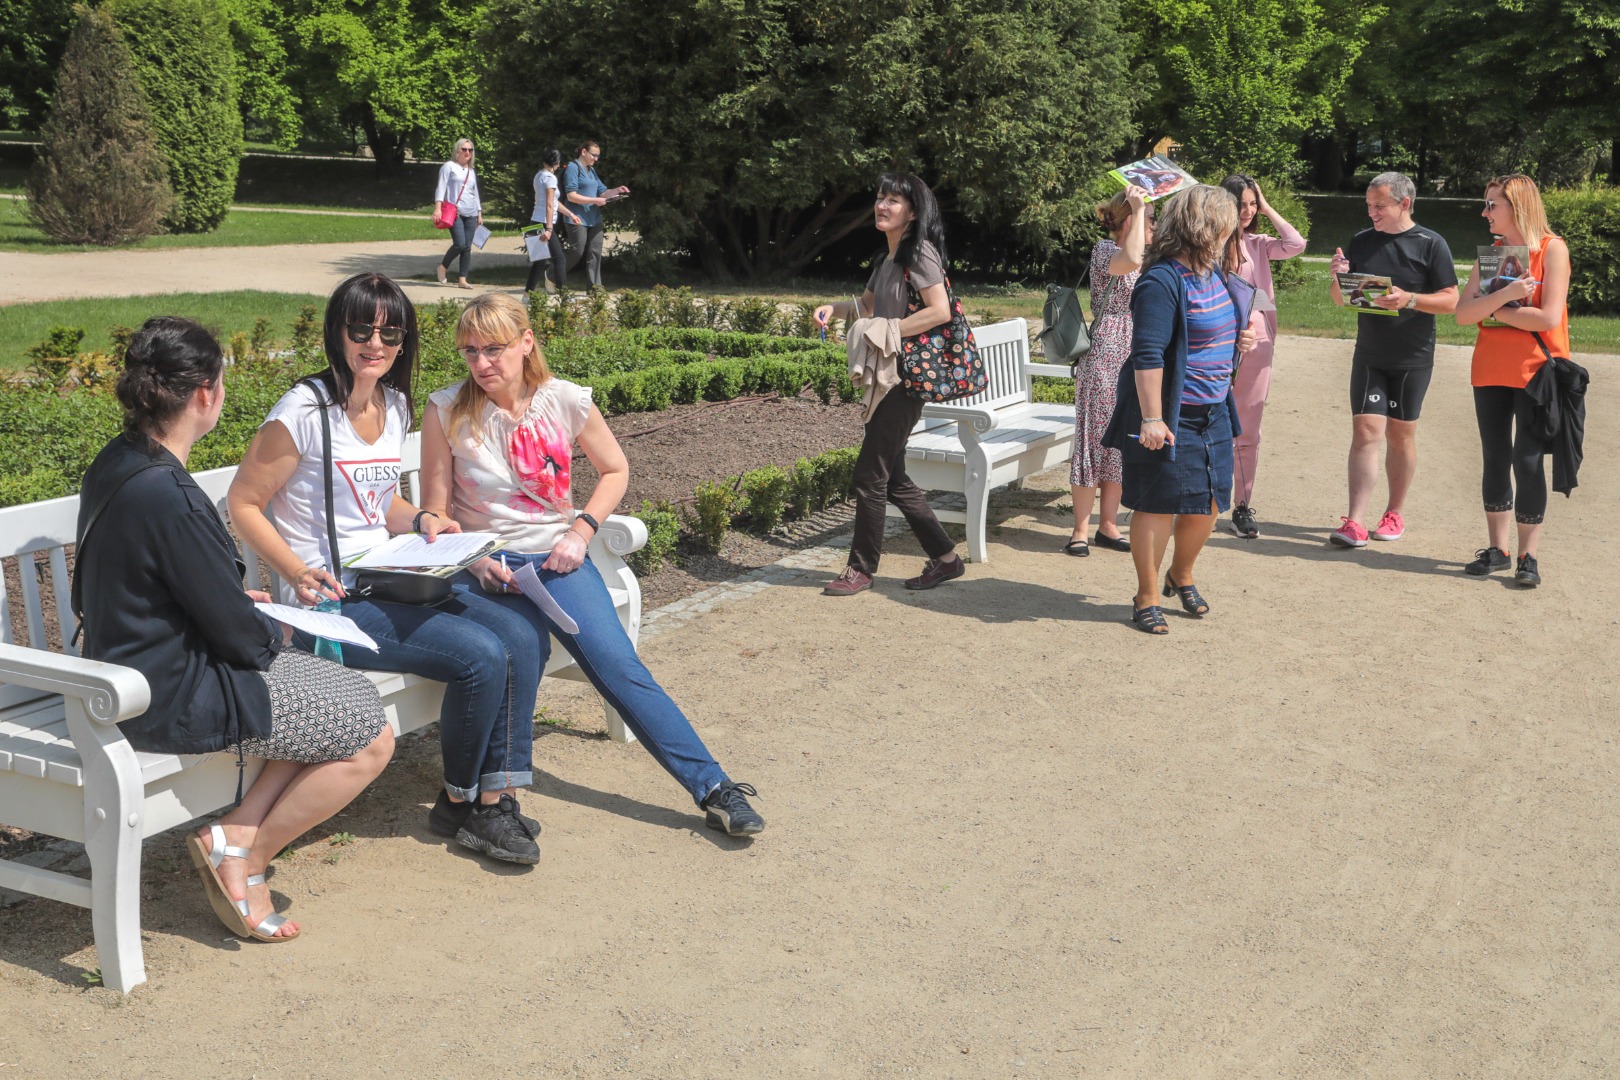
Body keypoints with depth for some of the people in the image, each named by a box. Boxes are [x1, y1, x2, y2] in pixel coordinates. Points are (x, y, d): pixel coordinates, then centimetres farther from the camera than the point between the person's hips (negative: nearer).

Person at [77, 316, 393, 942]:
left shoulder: (115, 463, 1)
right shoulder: (170, 500, -28)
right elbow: (239, 635, -20)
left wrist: (241, 608, 12)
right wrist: (273, 634, 2)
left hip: (133, 669, 10)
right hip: (175, 700, -10)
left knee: (347, 697, 14)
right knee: (373, 736, -3)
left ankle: (234, 834, 7)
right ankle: (243, 860, 6)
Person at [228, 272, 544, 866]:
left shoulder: (394, 405, 11)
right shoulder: (306, 410, -12)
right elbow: (244, 502, -8)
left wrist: (422, 519, 3)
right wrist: (298, 573, -19)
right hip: (331, 603, -7)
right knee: (481, 657, -23)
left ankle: (496, 797, -5)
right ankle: (459, 801, 0)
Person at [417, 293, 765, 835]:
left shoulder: (564, 400, -2)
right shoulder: (446, 411, -6)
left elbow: (615, 469, 12)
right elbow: (435, 513, -2)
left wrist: (581, 531, -2)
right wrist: (474, 562, -19)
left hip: (555, 558, 2)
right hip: (482, 566, -2)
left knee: (616, 662, -17)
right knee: (522, 643, -33)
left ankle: (713, 786, -13)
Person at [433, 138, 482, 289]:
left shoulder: (471, 171, 22)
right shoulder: (449, 166, 4)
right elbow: (441, 187, -3)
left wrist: (480, 213, 20)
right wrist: (437, 207, -14)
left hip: (471, 214, 6)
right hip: (454, 212, -6)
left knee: (467, 247, -1)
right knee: (460, 244, -17)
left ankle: (462, 279, 3)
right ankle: (443, 267, 8)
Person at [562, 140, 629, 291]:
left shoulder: (591, 170, 17)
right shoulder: (573, 168, -9)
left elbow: (602, 192, 22)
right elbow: (571, 196, -16)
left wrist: (617, 190, 3)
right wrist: (595, 201, -19)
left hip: (594, 219, 8)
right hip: (578, 219, -8)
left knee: (595, 253, 2)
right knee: (577, 252, -7)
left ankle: (594, 287, 4)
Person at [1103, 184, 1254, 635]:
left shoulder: (1214, 273, 9)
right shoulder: (1162, 281, -19)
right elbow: (1147, 355, -23)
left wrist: (1242, 334, 9)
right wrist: (1151, 419, -25)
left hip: (1212, 411, 9)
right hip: (1170, 416, -8)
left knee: (1209, 502, 15)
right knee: (1158, 505, 1)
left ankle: (1181, 577, 38)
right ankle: (1147, 598, 15)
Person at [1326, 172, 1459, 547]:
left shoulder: (1430, 244, -5)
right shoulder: (1361, 242, 4)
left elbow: (1450, 301, -7)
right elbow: (1342, 300, 10)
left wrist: (1408, 299, -22)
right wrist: (1338, 278, -12)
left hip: (1412, 359, -2)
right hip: (1369, 356, 2)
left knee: (1401, 434, 8)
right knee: (1365, 431, -7)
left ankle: (1395, 513, 23)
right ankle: (1355, 521, -12)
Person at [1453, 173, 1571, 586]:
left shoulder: (1552, 249, -6)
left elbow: (1548, 317, -16)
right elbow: (1463, 313, -3)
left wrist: (1494, 309, -6)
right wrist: (1505, 296, -18)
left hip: (1536, 371, -5)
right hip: (1490, 371, 5)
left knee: (1527, 460, -4)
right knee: (1495, 459, 8)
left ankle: (1527, 556, 4)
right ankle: (1496, 549, 17)